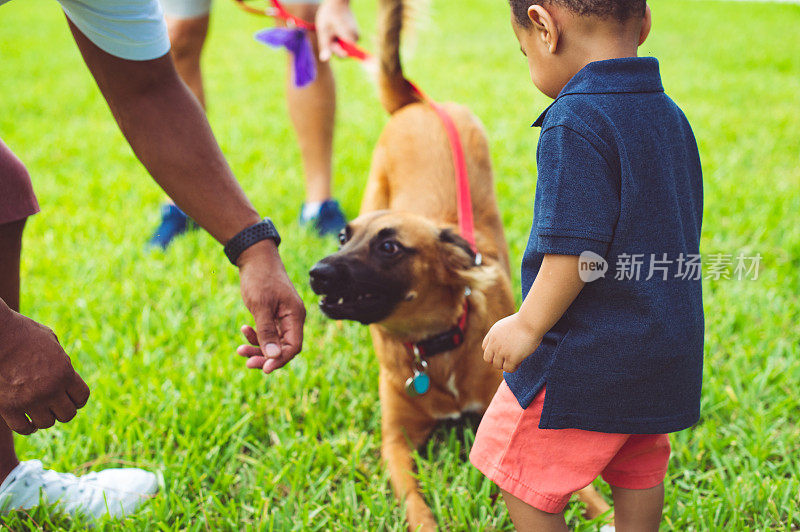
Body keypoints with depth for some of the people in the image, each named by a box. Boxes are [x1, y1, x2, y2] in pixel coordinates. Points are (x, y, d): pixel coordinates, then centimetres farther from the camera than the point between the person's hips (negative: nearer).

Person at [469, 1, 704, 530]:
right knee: (637, 474, 24)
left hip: (586, 363, -9)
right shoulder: (671, 115, 8)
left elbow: (577, 250, -25)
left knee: (522, 483, 7)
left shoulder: (575, 122, -20)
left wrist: (528, 325, -14)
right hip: (667, 348, 9)